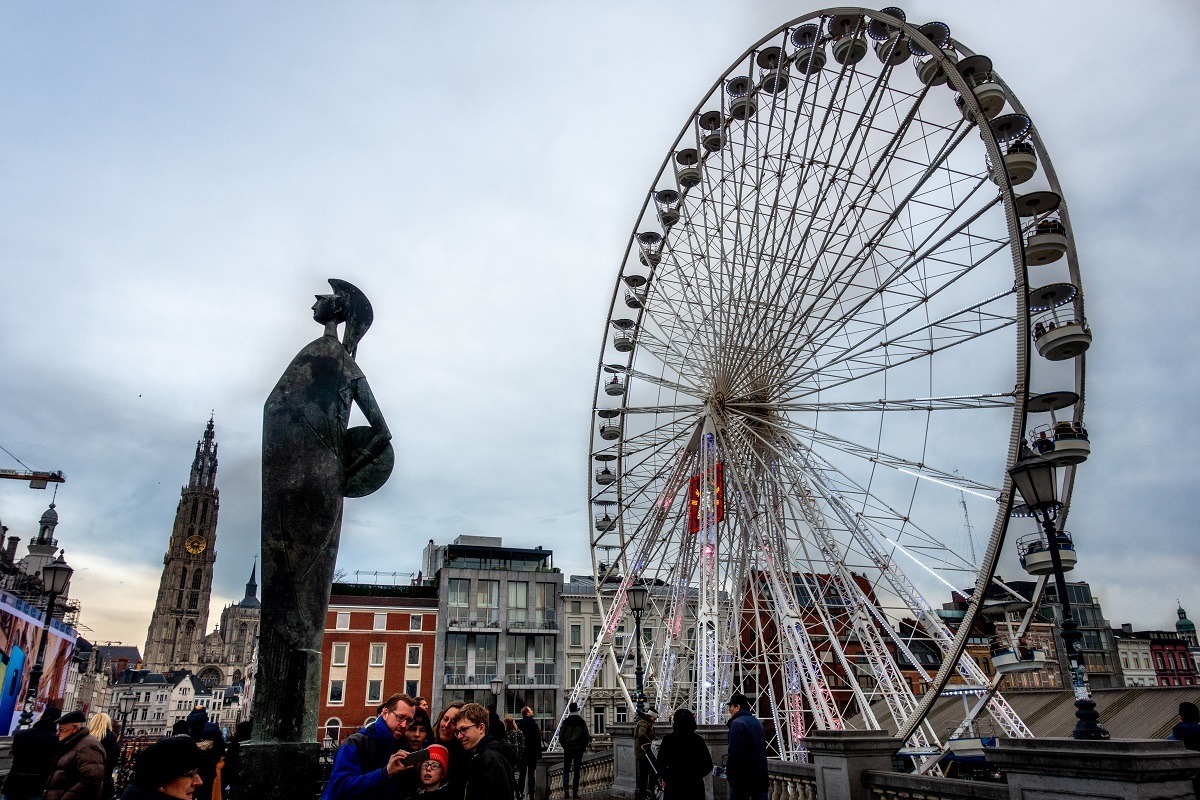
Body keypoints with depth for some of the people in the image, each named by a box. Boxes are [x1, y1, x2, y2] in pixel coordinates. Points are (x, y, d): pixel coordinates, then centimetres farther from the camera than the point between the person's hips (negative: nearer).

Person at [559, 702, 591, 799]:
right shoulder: (582, 722, -4)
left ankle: (565, 789, -9)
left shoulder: (565, 722, -5)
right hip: (579, 749, 0)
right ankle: (575, 792, 5)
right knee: (577, 770, 8)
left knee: (566, 769, 10)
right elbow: (587, 736, -3)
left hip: (568, 748, 0)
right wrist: (584, 746, 11)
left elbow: (561, 737, -2)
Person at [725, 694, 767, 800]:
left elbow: (734, 753, -20)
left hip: (742, 778, -8)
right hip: (761, 775, 8)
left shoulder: (737, 723, -14)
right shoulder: (757, 722, 14)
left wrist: (729, 773, -8)